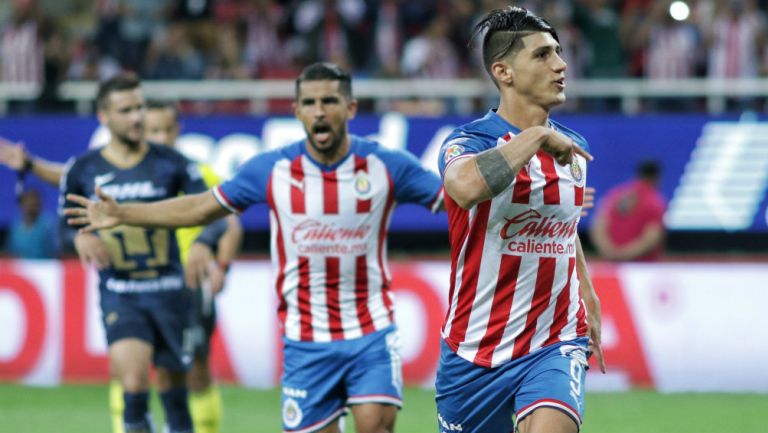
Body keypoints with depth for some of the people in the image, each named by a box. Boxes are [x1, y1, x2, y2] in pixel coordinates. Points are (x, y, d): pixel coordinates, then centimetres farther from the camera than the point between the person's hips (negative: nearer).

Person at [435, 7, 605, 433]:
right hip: (474, 355, -2)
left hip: (554, 347, 2)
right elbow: (465, 187, -39)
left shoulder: (573, 147, 6)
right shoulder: (470, 141, -12)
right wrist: (535, 136, -30)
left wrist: (589, 298, 28)